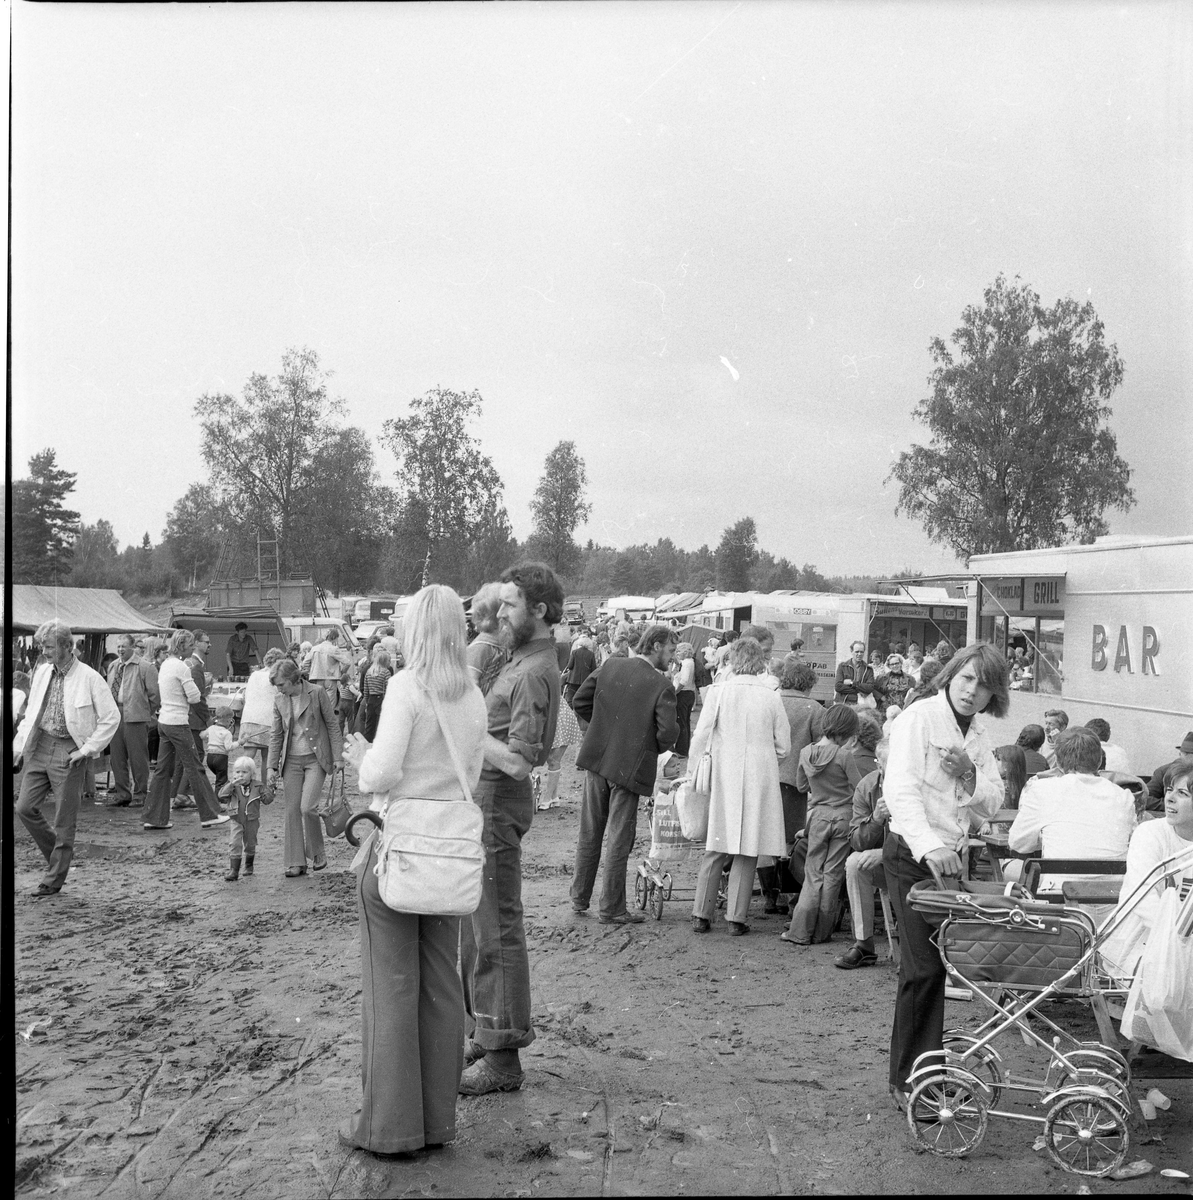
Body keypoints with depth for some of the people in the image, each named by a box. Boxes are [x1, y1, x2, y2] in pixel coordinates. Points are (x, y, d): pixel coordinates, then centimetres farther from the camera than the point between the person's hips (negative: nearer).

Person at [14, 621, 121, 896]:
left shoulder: (90, 678, -10)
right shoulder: (42, 672, 7)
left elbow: (112, 717, -9)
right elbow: (31, 712, 17)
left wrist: (87, 749, -12)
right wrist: (19, 745, 8)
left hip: (68, 752, -5)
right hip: (39, 747, 5)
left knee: (63, 821, 1)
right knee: (24, 807, 1)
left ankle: (53, 880, 14)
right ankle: (57, 852, 25)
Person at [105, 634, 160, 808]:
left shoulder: (145, 667, -8)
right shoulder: (112, 667, 14)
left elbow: (154, 694, -6)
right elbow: (109, 691, 21)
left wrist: (148, 712, -2)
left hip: (135, 717, -6)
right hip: (115, 715, 6)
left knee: (138, 757, -1)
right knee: (117, 757, 9)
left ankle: (140, 795, 9)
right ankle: (122, 794, 19)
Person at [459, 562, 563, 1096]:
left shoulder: (534, 673, -20)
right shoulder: (525, 660, 13)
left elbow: (517, 762, -26)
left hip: (498, 804, -11)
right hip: (485, 801, 11)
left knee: (497, 931, -3)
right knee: (478, 926, 18)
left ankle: (502, 1059, 7)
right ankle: (484, 1035, 31)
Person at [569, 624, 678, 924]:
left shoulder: (610, 666, 0)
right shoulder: (662, 686, -14)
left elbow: (580, 702, 3)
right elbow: (668, 733, -19)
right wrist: (656, 749, 2)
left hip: (596, 760, 5)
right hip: (629, 766, -5)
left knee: (589, 834, 17)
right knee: (619, 840, 6)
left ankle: (579, 899, 28)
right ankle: (611, 910, 13)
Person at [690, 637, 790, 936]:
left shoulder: (719, 691, -4)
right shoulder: (771, 696, -2)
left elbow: (701, 737, -4)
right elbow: (783, 746, 3)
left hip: (723, 777, 0)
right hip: (759, 779, 0)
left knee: (716, 849, 9)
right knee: (748, 851, 7)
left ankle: (701, 914, 11)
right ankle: (735, 918, 8)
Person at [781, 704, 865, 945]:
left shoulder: (806, 753, -1)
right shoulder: (844, 756, -14)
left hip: (817, 815, 3)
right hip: (842, 815, -3)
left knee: (813, 873, 9)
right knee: (833, 874, 6)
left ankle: (800, 932, 2)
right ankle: (822, 932, 12)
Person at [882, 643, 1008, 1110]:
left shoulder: (978, 735, 13)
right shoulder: (919, 718, -11)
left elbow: (992, 803, 10)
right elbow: (900, 789, -23)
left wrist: (971, 776, -12)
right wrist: (928, 845, -38)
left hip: (950, 856, 7)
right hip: (912, 855, -7)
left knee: (937, 964, 10)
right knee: (924, 967, -8)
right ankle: (908, 1081, 3)